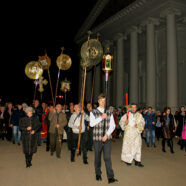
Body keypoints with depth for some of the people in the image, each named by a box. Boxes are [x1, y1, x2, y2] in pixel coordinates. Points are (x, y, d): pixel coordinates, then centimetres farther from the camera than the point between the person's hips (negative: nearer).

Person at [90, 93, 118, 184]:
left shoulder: (109, 113, 8)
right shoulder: (93, 112, 1)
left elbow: (113, 125, 5)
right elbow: (91, 124, -11)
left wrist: (107, 134, -8)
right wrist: (101, 117, -17)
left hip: (107, 138, 1)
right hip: (97, 138, -1)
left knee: (108, 158, -4)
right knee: (97, 157, 10)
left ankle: (110, 177, -1)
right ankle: (98, 174, 29)